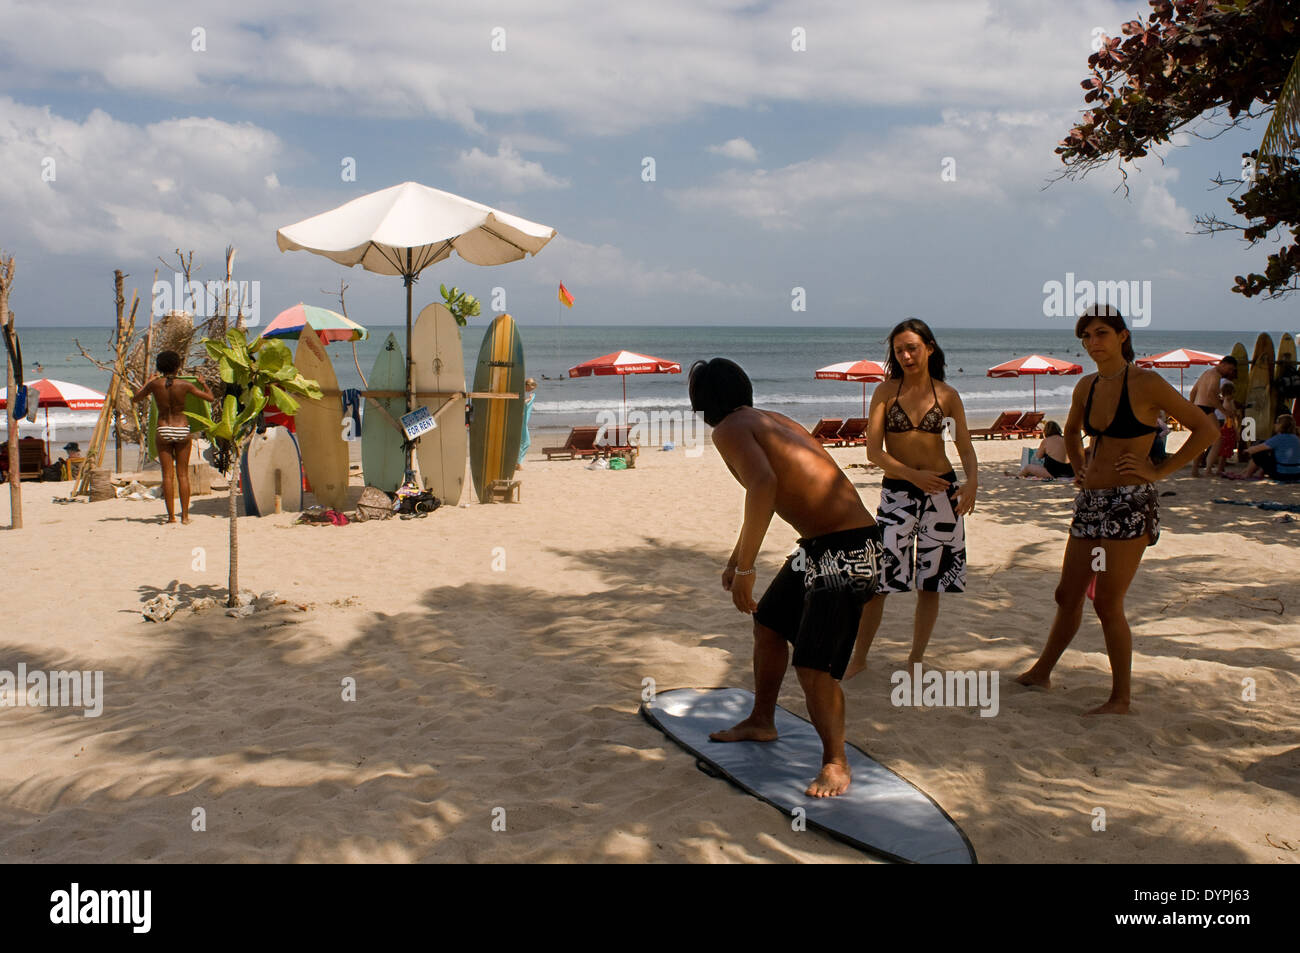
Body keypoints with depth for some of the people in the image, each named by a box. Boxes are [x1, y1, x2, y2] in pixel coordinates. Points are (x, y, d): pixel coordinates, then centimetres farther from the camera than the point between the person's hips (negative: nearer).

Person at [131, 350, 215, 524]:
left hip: (163, 430, 0)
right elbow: (210, 398, 0)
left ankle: (171, 516, 0)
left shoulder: (155, 384, -4)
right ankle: (185, 515, 4)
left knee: (167, 475, 3)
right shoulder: (184, 385, -6)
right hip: (182, 430, 0)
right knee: (183, 474, 5)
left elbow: (135, 399, 11)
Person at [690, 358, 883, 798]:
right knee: (768, 625, 23)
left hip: (846, 551, -11)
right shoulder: (768, 420, 17)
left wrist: (745, 568, -25)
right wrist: (736, 558, 42)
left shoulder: (730, 430, -12)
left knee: (813, 666, -10)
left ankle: (836, 765, 7)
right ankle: (761, 722, 40)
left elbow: (763, 484, -32)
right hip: (817, 546, 11)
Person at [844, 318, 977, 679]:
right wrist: (913, 475, -19)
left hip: (941, 491, 2)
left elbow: (966, 448, 6)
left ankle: (915, 661, 19)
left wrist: (972, 481, -14)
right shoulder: (886, 392, 0)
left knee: (931, 584, 6)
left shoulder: (947, 395, 5)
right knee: (878, 579, -7)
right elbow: (873, 451, -7)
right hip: (897, 491, -2)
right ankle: (859, 659, 7)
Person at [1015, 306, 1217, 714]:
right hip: (1090, 501, 7)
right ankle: (1041, 673, 29)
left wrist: (1159, 470, -11)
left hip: (1130, 504, -7)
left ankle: (1121, 699, 8)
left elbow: (1206, 429, -10)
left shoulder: (1145, 383, -11)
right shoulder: (1087, 386, 9)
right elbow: (1072, 432, 31)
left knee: (1107, 603, -5)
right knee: (1068, 595, 15)